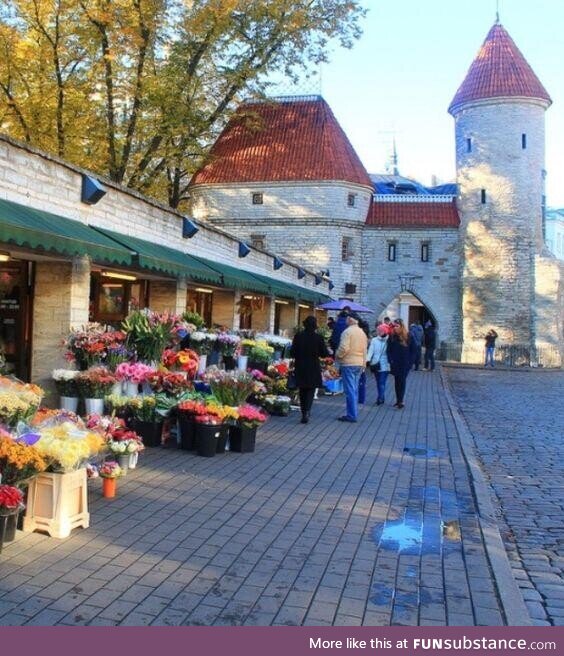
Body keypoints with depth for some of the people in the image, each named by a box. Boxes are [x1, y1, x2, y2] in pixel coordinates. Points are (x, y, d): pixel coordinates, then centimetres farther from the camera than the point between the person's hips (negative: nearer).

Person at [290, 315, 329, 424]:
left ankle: (304, 413, 18)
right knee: (311, 390, 6)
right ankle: (307, 411, -14)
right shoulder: (318, 338, -9)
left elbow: (292, 353, -3)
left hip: (300, 367, 2)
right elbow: (324, 354, -5)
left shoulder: (298, 336, -6)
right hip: (313, 368, -1)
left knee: (302, 391, 15)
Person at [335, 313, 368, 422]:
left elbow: (344, 348, -21)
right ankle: (353, 414, 18)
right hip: (359, 364, 8)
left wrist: (337, 356, -4)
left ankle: (351, 415, -3)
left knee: (350, 390, -4)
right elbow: (364, 350, 15)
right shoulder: (362, 332, 12)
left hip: (348, 364, -8)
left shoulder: (347, 332, -13)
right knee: (355, 389, 13)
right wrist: (363, 364, 21)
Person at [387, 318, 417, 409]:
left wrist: (410, 362, -8)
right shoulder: (392, 337, 1)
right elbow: (388, 350, 3)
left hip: (405, 364, -2)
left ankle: (401, 401, 0)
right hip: (395, 364, 3)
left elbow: (413, 351, -1)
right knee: (397, 381, 8)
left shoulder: (408, 337, -5)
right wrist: (391, 360, -8)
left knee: (402, 381, -3)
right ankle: (398, 400, 16)